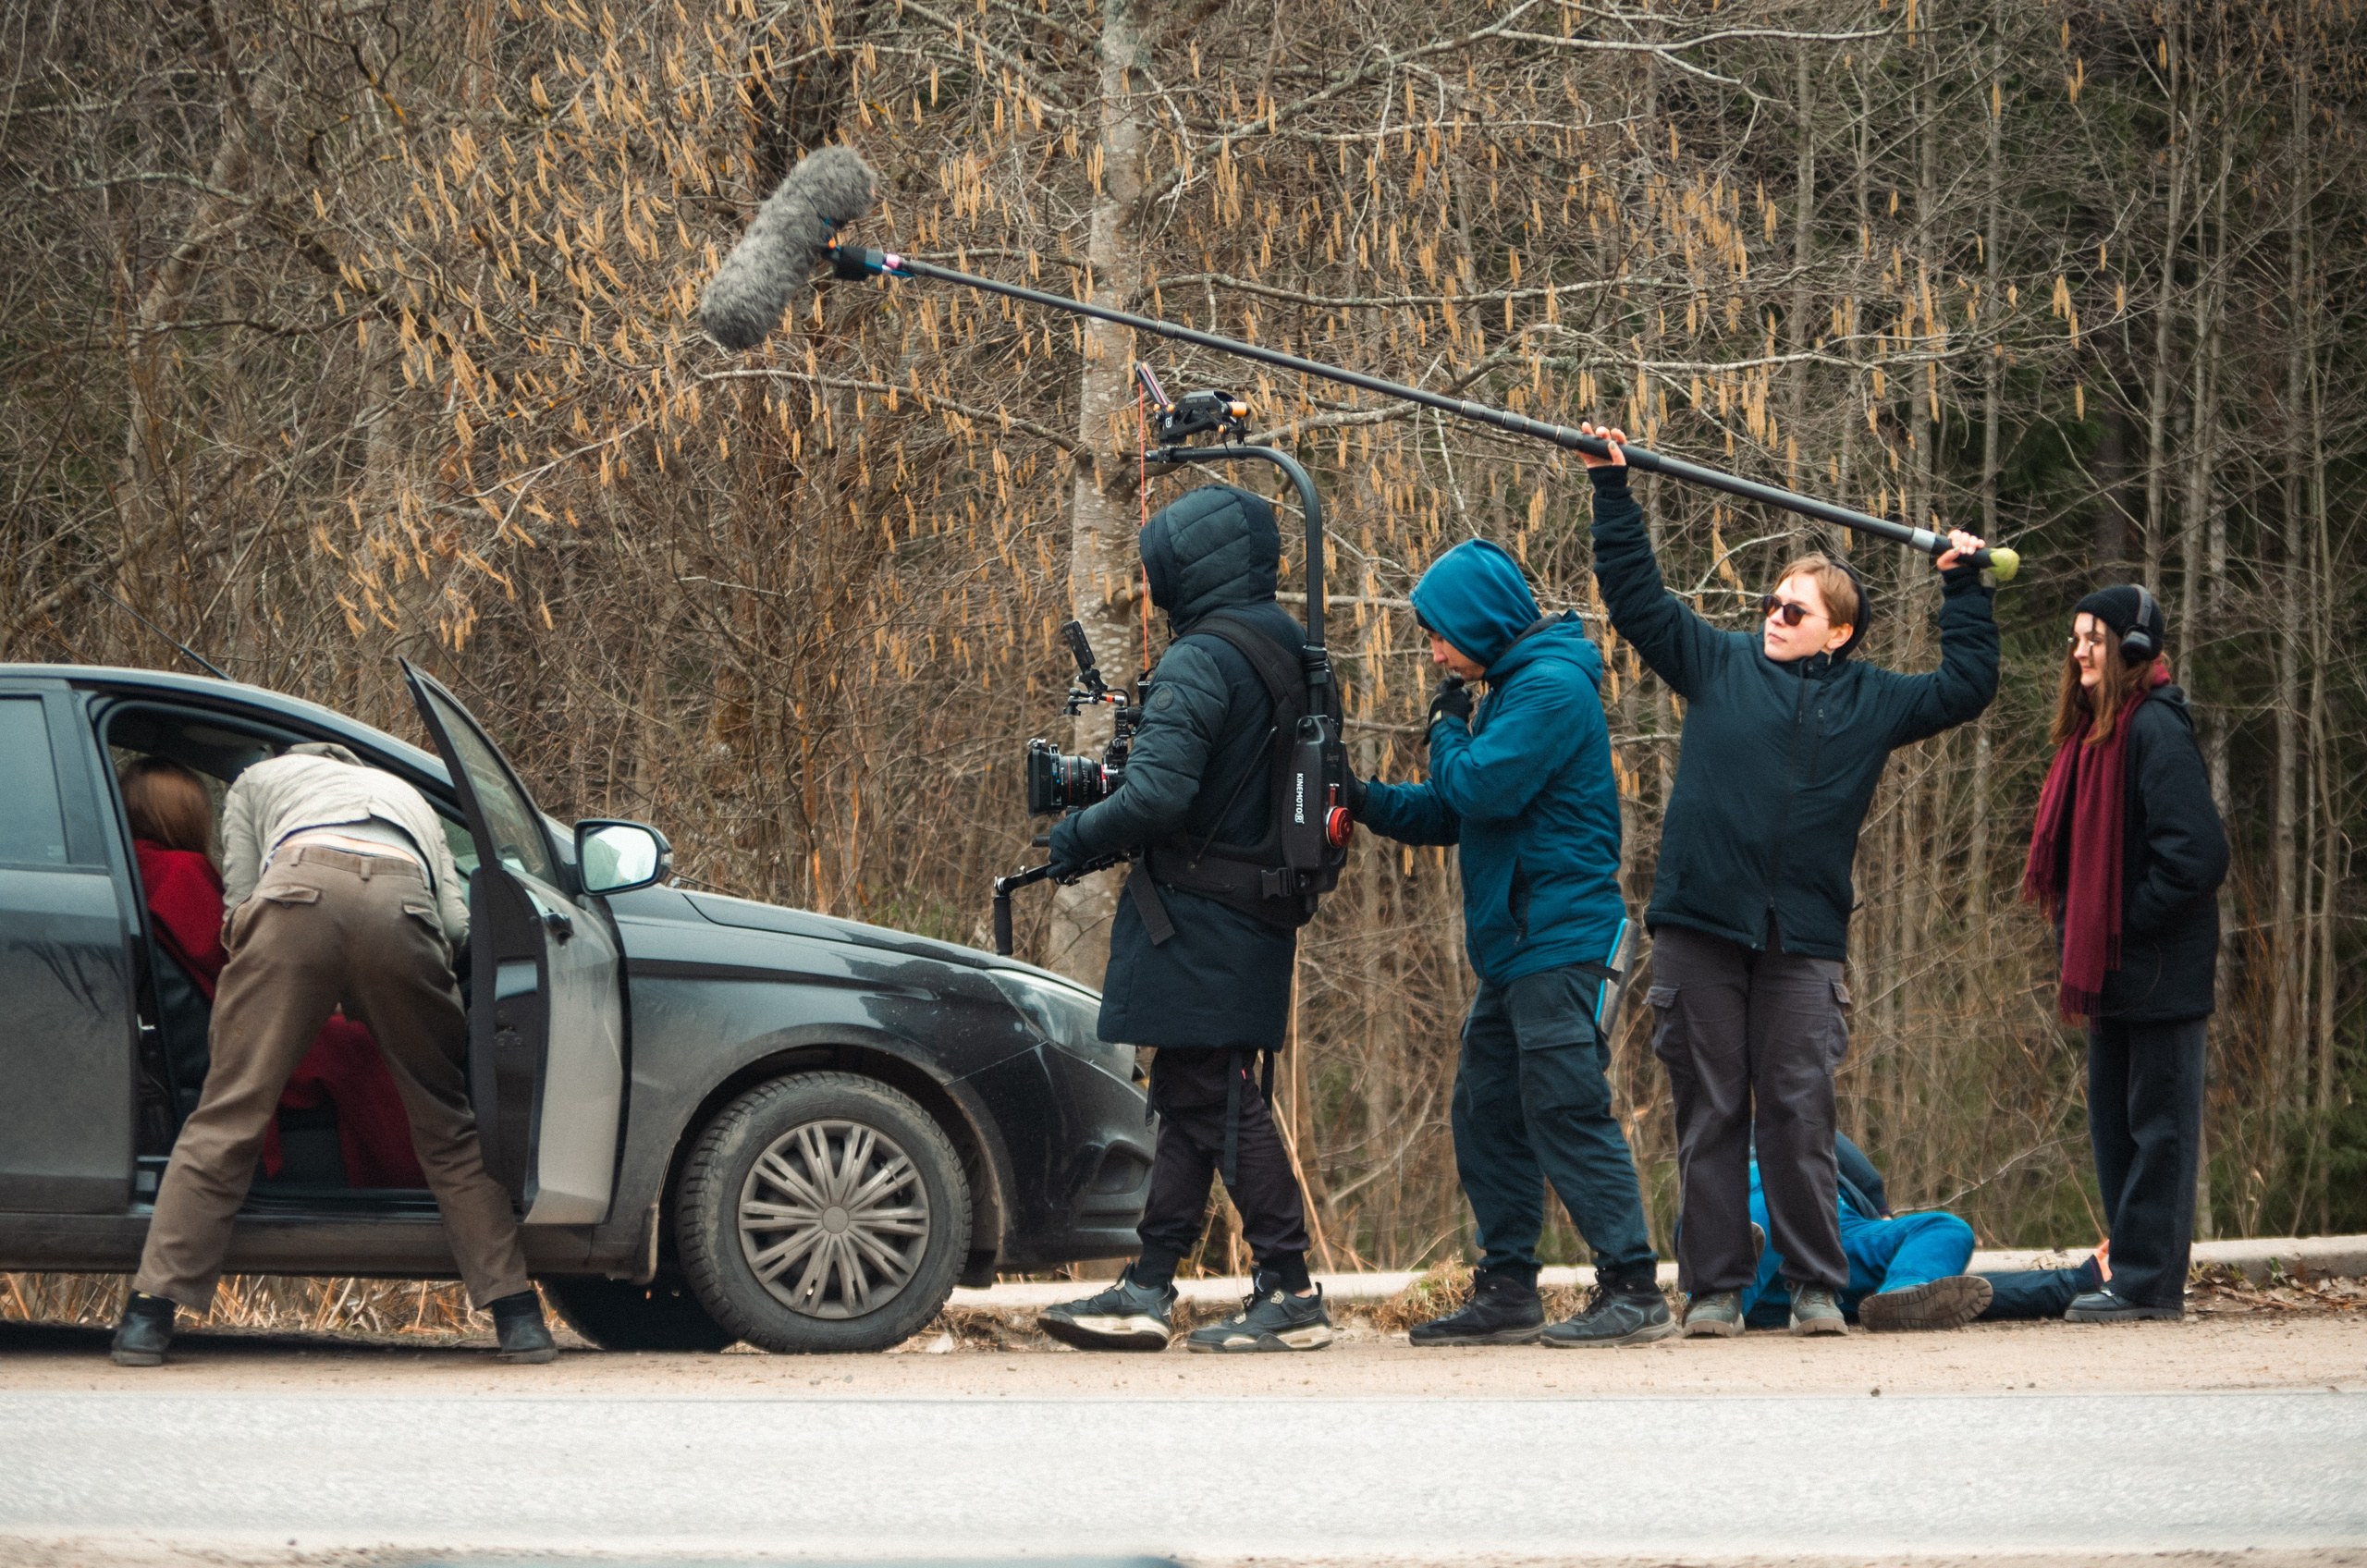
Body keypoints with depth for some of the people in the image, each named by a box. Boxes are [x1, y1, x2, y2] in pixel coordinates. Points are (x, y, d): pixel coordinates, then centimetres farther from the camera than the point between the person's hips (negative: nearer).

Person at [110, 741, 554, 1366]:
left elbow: (240, 901, 24)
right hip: (403, 904, 2)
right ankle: (518, 1318, 10)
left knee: (229, 1113, 2)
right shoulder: (405, 794, 44)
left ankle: (149, 1315, -1)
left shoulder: (257, 781, 39)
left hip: (300, 890, -1)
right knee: (448, 1126, 13)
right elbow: (456, 920, 28)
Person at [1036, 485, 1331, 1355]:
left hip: (1198, 924, -10)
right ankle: (1146, 1291, 15)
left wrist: (1079, 836, -9)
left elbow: (1158, 795, -27)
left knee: (1219, 1103, -6)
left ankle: (1290, 1295, -6)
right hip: (1259, 917, 10)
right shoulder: (1289, 654, 12)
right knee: (1188, 1098, 12)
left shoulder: (1200, 662, -18)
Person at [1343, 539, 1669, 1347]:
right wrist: (1369, 800, 7)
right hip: (1515, 946, 10)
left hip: (1559, 938, -10)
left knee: (1566, 1113, -12)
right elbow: (1452, 813, 21)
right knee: (1487, 1114, 10)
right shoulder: (1512, 688, 19)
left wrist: (1448, 728, -2)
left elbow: (1482, 790, -21)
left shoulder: (1550, 688, -12)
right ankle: (1506, 1292, 15)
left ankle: (1634, 1289, -12)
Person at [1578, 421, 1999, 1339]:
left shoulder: (1870, 702, 14)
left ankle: (1817, 1287, 4)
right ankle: (1713, 1288, 5)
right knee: (1708, 1113, 1)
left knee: (1800, 1114, -2)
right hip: (1700, 924, 0)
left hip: (1804, 938, 0)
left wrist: (1964, 587, 19)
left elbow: (1967, 685, 21)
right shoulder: (1720, 666, 12)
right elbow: (1635, 592, 13)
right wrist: (1612, 489, 11)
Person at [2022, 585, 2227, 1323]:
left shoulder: (2155, 729, -14)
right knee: (2113, 1118, 11)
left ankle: (2149, 1282, -4)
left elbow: (2196, 852, -20)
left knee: (2158, 1119, -5)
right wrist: (2080, 933, 10)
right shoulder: (2094, 730, 14)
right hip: (2112, 970, 10)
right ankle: (2136, 1275, 17)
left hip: (2159, 971, -10)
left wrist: (2128, 924, -15)